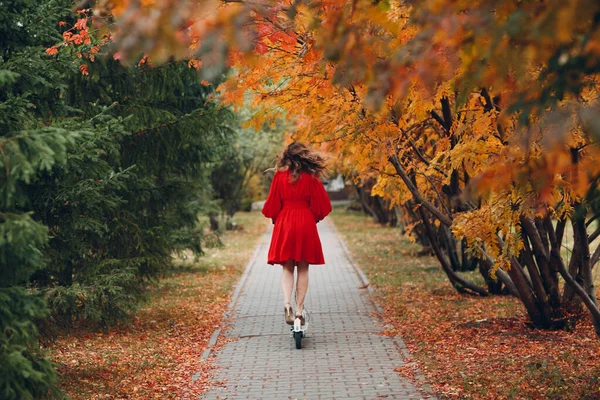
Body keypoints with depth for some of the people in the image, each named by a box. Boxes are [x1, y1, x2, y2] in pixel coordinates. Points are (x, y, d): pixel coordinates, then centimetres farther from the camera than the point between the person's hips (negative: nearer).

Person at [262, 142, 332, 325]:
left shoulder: (280, 176, -2)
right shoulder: (311, 177, -3)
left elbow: (272, 204, 1)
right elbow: (322, 205, -2)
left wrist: (276, 219, 19)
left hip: (284, 223, 1)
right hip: (306, 224, -1)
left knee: (287, 268, 8)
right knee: (303, 269, 7)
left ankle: (287, 302, -15)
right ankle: (299, 308, 4)